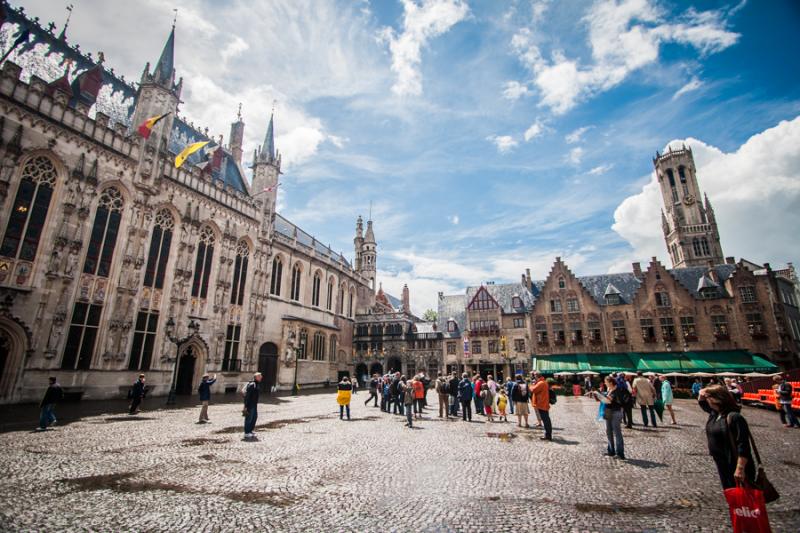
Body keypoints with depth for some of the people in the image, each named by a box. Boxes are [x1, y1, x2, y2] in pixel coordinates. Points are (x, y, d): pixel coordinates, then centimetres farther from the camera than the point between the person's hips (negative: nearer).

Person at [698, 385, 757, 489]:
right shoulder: (714, 413, 3)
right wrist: (701, 395, 2)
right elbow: (702, 403, 24)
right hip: (722, 465, 8)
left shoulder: (734, 417, -23)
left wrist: (740, 469, -28)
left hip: (734, 467, -8)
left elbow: (743, 446, -26)